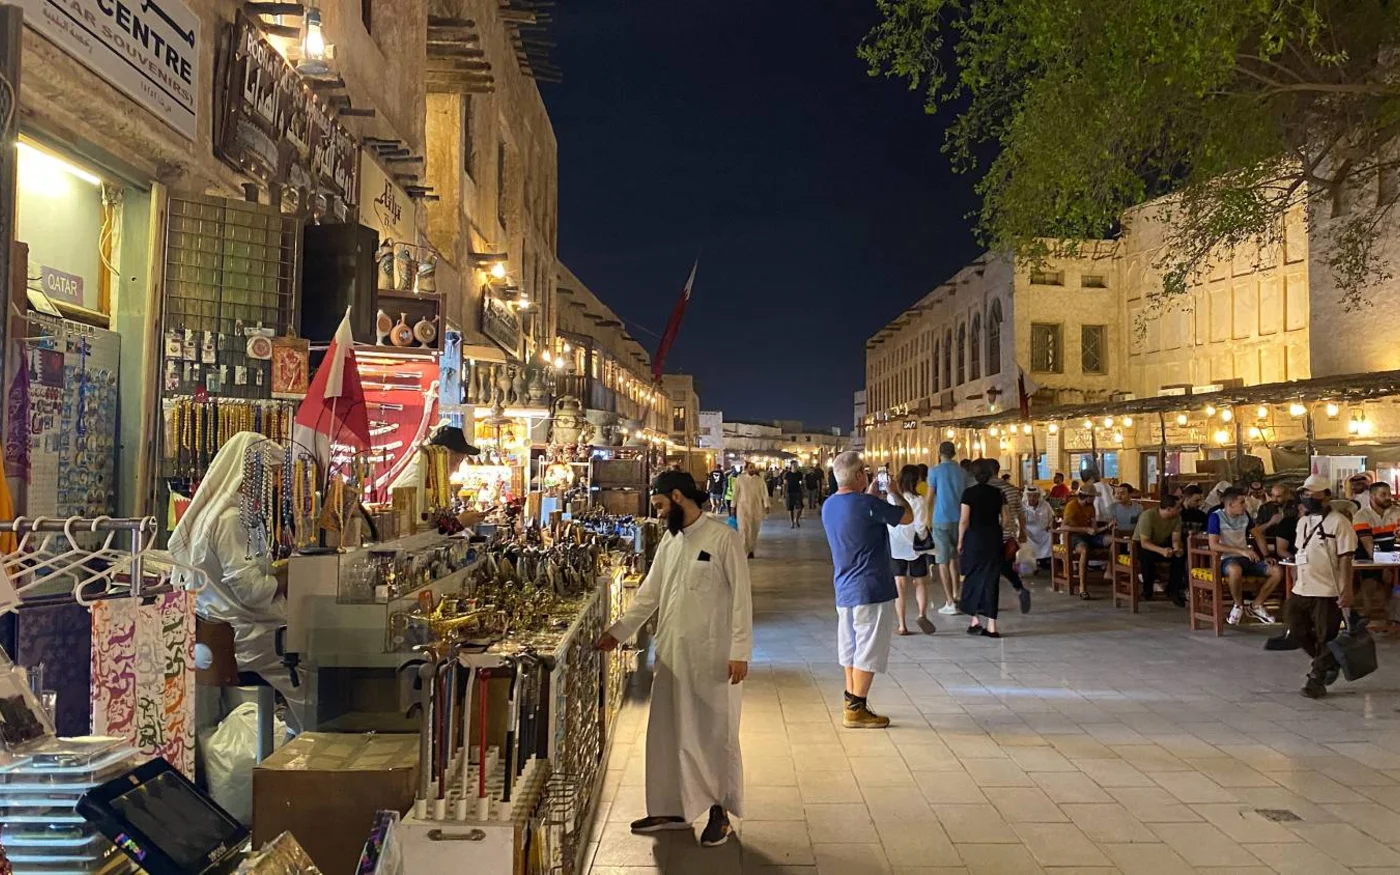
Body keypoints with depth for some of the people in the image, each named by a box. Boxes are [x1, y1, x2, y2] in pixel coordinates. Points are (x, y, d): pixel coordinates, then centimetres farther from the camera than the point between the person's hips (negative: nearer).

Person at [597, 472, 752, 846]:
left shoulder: (724, 538, -10)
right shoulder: (669, 540, 10)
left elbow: (741, 597, -12)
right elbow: (649, 593, 15)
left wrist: (740, 652, -15)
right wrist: (619, 631, 8)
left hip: (713, 654, -7)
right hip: (671, 652, 7)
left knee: (715, 732, 5)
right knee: (667, 731, 12)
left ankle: (720, 812, 20)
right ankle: (672, 808, 26)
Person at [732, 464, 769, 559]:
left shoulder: (759, 480, 2)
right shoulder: (740, 479, 0)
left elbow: (764, 493, 0)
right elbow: (736, 493, 3)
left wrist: (767, 505, -9)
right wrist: (733, 506, 3)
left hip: (757, 508, 2)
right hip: (743, 507, -2)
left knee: (754, 530, 7)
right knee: (744, 529, -9)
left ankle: (751, 550, 21)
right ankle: (743, 551, -8)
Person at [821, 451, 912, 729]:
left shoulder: (828, 506, 7)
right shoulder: (868, 504, -18)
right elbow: (907, 516, -5)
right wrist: (893, 491, 10)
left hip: (844, 590, 8)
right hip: (871, 589, -8)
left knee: (851, 650, 17)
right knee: (868, 652, 0)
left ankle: (852, 702, 25)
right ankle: (856, 710, 5)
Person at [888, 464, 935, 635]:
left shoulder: (891, 498, -6)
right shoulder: (919, 500, -13)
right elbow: (920, 527, -14)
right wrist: (923, 540, 3)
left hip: (895, 547, 2)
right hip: (915, 547, -2)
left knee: (900, 586, 8)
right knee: (920, 583, 13)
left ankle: (901, 625, 8)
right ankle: (922, 614, -10)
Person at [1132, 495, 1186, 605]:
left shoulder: (1177, 517, -12)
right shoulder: (1148, 516, -29)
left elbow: (1175, 539, -13)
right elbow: (1144, 542, -32)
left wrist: (1177, 548, -38)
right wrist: (1161, 550, -49)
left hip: (1162, 544, 5)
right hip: (1142, 545, -5)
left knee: (1181, 554, -22)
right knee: (1148, 555, -37)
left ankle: (1173, 591, -10)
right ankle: (1147, 591, -15)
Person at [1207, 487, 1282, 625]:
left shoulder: (1244, 514, 7)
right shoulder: (1216, 516, -12)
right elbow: (1214, 545, -19)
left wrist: (1266, 556, 2)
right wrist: (1241, 551, -25)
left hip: (1246, 558, 7)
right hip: (1227, 560, -7)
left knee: (1277, 571, -13)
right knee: (1235, 570, -41)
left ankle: (1256, 605, 6)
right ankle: (1237, 606, -12)